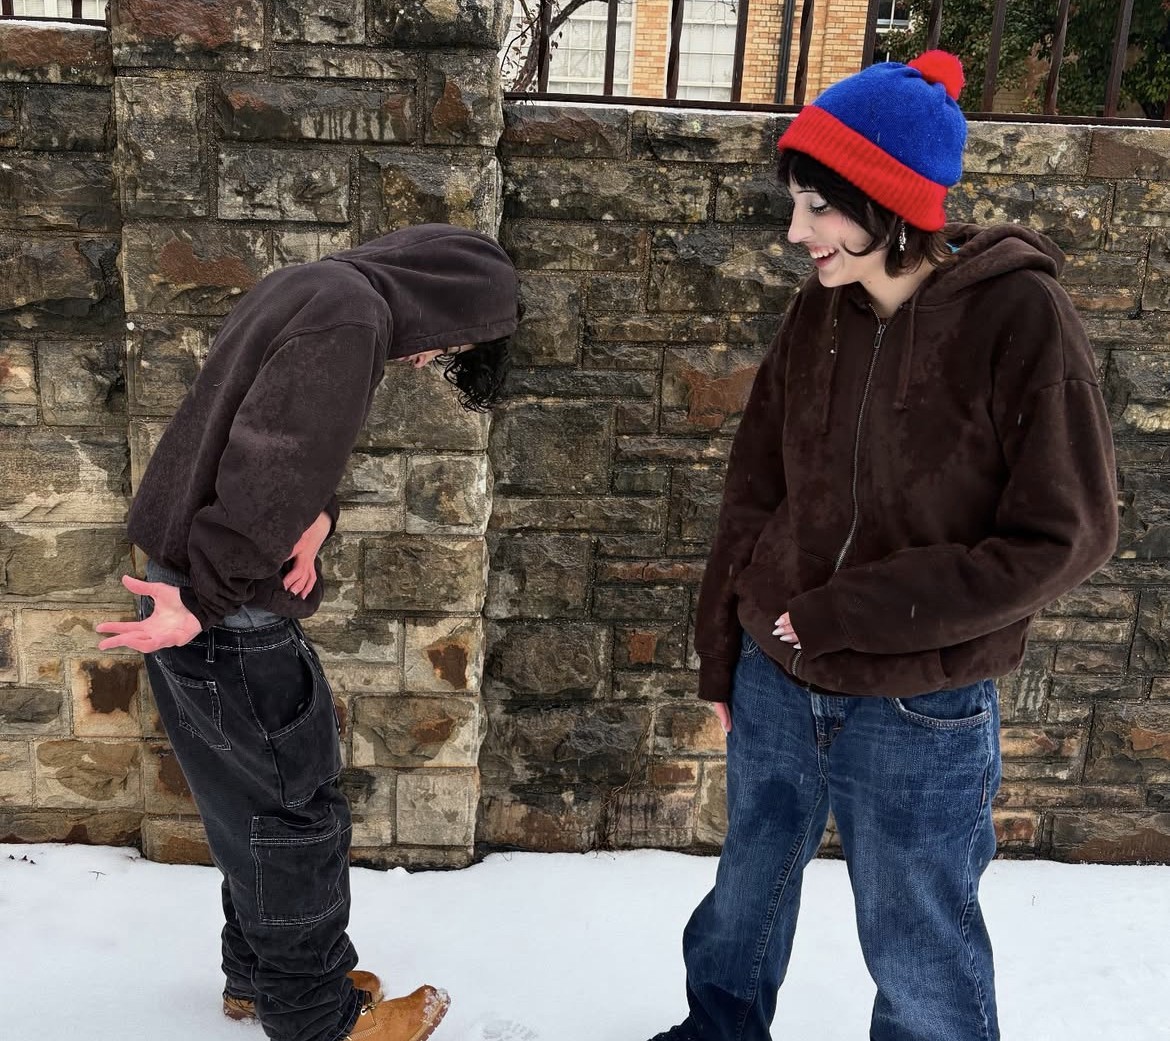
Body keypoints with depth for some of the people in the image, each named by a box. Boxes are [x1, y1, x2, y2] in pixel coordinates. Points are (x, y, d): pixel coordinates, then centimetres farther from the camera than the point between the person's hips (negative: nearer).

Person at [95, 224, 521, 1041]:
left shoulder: (314, 290, 12)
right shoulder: (350, 318, -21)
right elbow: (267, 471, -28)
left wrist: (315, 515, -4)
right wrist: (207, 601, -23)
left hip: (207, 591, 10)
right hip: (223, 611, -10)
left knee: (259, 802, 21)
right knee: (295, 815, 5)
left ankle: (259, 974, 38)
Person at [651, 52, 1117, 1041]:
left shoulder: (1021, 316, -15)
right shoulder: (819, 312, -1)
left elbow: (1063, 535, -15)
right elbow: (753, 491, 6)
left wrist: (852, 613, -18)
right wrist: (722, 650, 8)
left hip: (921, 715, -4)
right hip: (776, 682, 5)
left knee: (919, 956, 12)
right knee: (749, 884, 24)